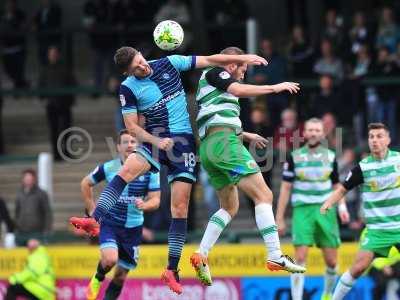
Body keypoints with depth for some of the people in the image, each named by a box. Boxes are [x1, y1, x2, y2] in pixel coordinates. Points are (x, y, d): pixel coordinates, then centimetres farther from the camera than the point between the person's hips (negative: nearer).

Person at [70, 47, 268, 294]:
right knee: (126, 171, -31)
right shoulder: (129, 88, -5)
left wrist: (243, 58, 5)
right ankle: (95, 220, -40)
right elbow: (132, 127, -3)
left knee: (180, 206, -5)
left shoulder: (169, 64, -2)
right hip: (155, 138, -1)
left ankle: (172, 270, -2)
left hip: (184, 141, 1)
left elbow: (209, 60, 6)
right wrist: (157, 141, -18)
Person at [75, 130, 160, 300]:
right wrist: (92, 210, 6)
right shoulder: (108, 168, -6)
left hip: (133, 228, 2)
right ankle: (98, 279, 6)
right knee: (110, 259, -26)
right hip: (110, 223, -2)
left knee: (121, 276, 6)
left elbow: (155, 200, -6)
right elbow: (86, 183, 10)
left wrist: (144, 205, -29)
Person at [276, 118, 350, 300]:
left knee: (332, 262, 3)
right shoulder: (294, 157, 1)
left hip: (326, 211, 2)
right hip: (303, 211, -2)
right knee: (300, 258, -13)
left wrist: (342, 206, 0)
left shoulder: (330, 157, 8)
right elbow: (286, 189, 4)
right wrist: (279, 218, 1)